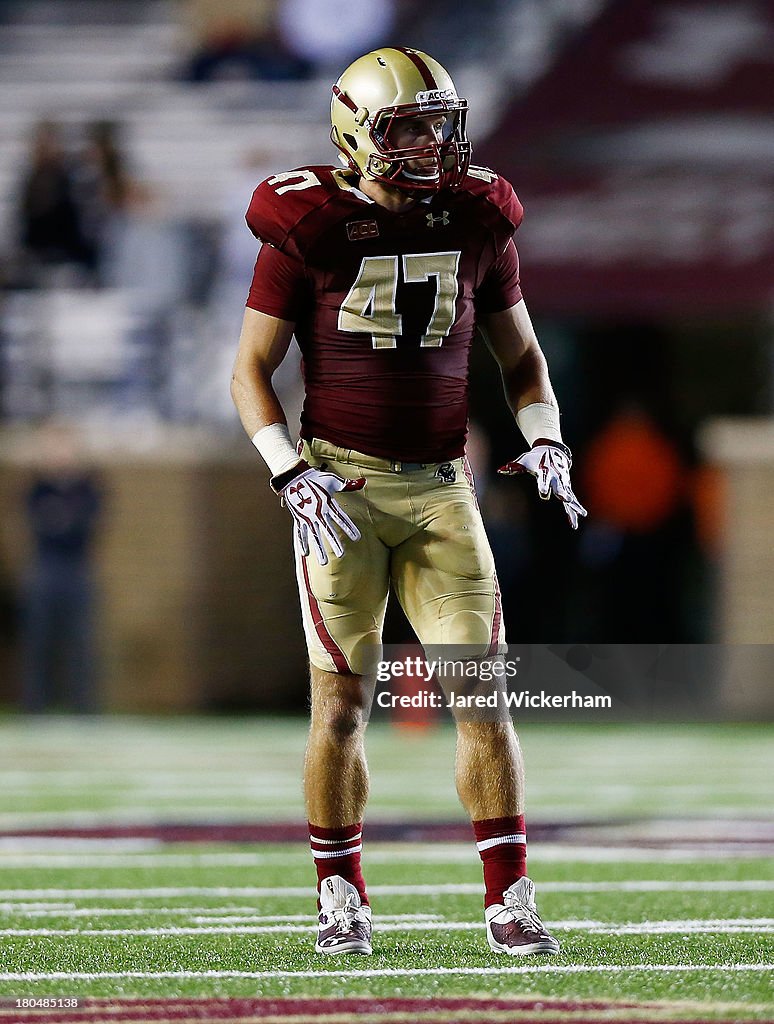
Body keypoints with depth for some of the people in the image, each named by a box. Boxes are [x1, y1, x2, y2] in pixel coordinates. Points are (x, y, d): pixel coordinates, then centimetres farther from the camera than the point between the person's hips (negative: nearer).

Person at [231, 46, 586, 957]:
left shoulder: (477, 222, 6)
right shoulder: (310, 228, -4)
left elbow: (520, 354, 18)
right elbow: (251, 369, 0)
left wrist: (545, 440, 1)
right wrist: (291, 473, -13)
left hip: (441, 487, 3)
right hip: (341, 484, -3)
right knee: (342, 702, -2)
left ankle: (509, 901, 0)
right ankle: (340, 899, 11)